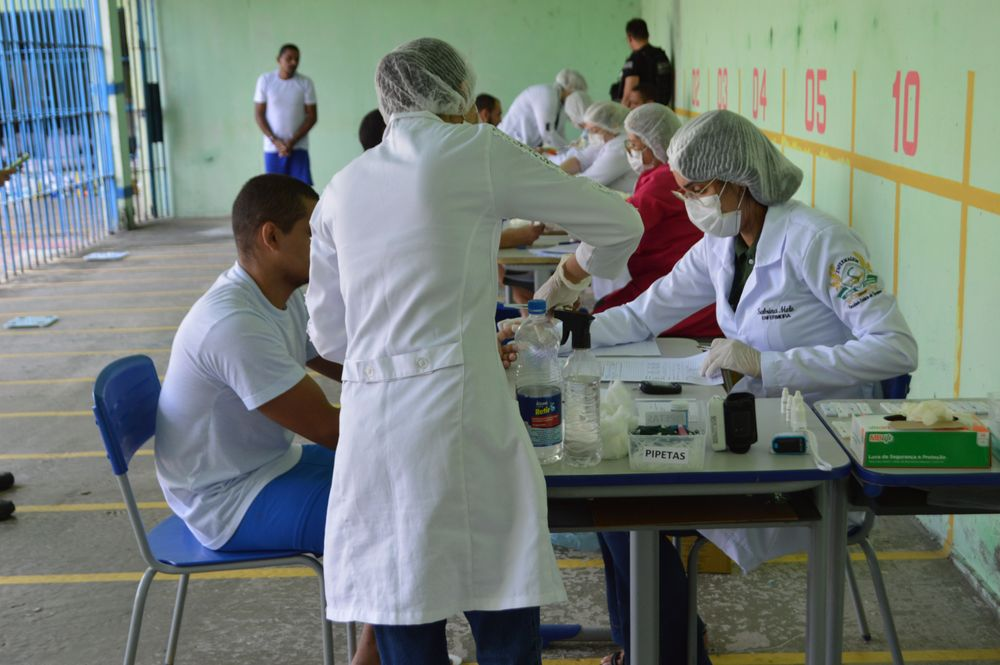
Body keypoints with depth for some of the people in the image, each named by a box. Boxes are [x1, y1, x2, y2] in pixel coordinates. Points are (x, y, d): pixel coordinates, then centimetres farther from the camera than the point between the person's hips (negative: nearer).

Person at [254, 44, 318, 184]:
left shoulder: (306, 83, -1)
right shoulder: (265, 80, 0)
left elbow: (312, 116, -1)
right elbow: (258, 114, 1)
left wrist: (292, 141, -12)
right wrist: (275, 140, -11)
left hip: (298, 148, -1)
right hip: (272, 148, 1)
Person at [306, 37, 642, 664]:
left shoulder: (342, 187, 16)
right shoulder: (478, 152, 2)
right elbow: (622, 224, 8)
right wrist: (574, 275, 29)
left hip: (370, 427, 5)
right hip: (459, 412, -5)